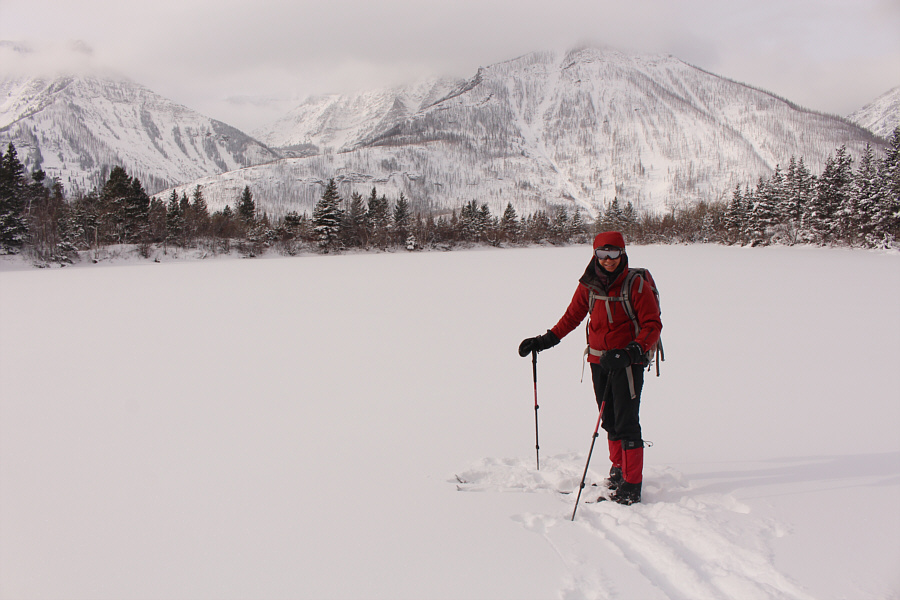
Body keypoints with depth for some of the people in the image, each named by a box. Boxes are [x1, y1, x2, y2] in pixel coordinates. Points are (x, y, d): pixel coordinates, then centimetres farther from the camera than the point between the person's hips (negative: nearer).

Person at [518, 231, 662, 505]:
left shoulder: (636, 285, -10)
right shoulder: (589, 285, 3)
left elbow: (653, 325, -11)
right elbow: (572, 317, 16)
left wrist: (634, 351, -26)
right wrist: (546, 340, 9)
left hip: (628, 362, -5)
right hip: (599, 360, 5)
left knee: (627, 423, -9)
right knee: (609, 420, 15)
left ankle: (631, 485, -4)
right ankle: (618, 467, 34)